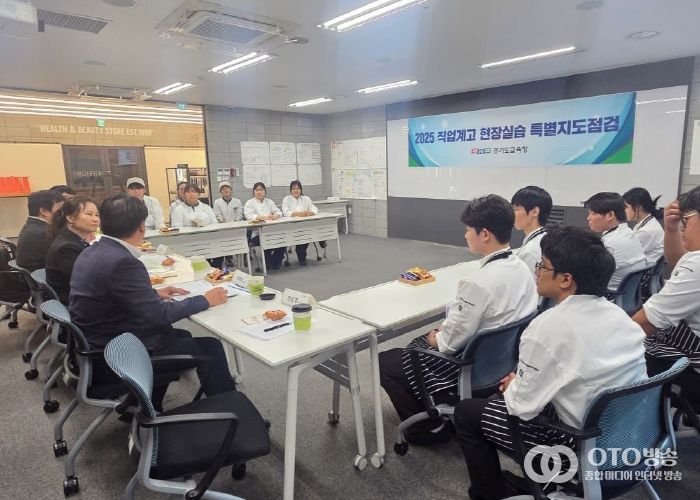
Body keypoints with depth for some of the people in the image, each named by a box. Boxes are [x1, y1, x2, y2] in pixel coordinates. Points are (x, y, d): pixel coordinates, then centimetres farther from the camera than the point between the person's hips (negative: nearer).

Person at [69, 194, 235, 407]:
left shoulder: (91, 253, 3)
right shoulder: (122, 262, -27)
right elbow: (159, 315, -24)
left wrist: (154, 293, 10)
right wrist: (205, 300, -13)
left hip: (98, 346, 10)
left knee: (181, 335, 24)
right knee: (210, 348, -1)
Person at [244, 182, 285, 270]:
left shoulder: (269, 202, 21)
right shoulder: (249, 203, 7)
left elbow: (278, 212, 11)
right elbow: (249, 216, -10)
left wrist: (275, 216, -14)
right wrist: (263, 217, -25)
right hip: (256, 233, -4)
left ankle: (276, 261, -2)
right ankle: (268, 263, -8)